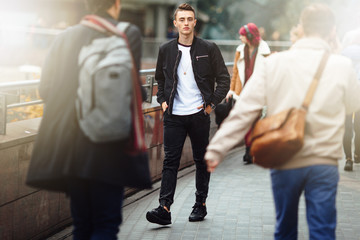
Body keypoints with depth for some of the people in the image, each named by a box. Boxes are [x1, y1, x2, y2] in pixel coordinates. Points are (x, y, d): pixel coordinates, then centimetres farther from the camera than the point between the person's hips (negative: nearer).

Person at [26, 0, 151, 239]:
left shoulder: (65, 37, 10)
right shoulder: (128, 34, -2)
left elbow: (45, 88, 6)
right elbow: (130, 88, -7)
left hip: (67, 146, 5)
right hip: (109, 147, -4)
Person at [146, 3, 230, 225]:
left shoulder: (209, 49, -1)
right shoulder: (166, 50, 6)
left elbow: (224, 79, 4)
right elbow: (159, 78, 21)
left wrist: (212, 103, -3)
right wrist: (162, 100, 8)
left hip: (199, 115, -1)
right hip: (173, 115, 1)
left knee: (202, 161, 8)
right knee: (170, 161, -5)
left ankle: (200, 204, 21)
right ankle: (164, 209, -10)